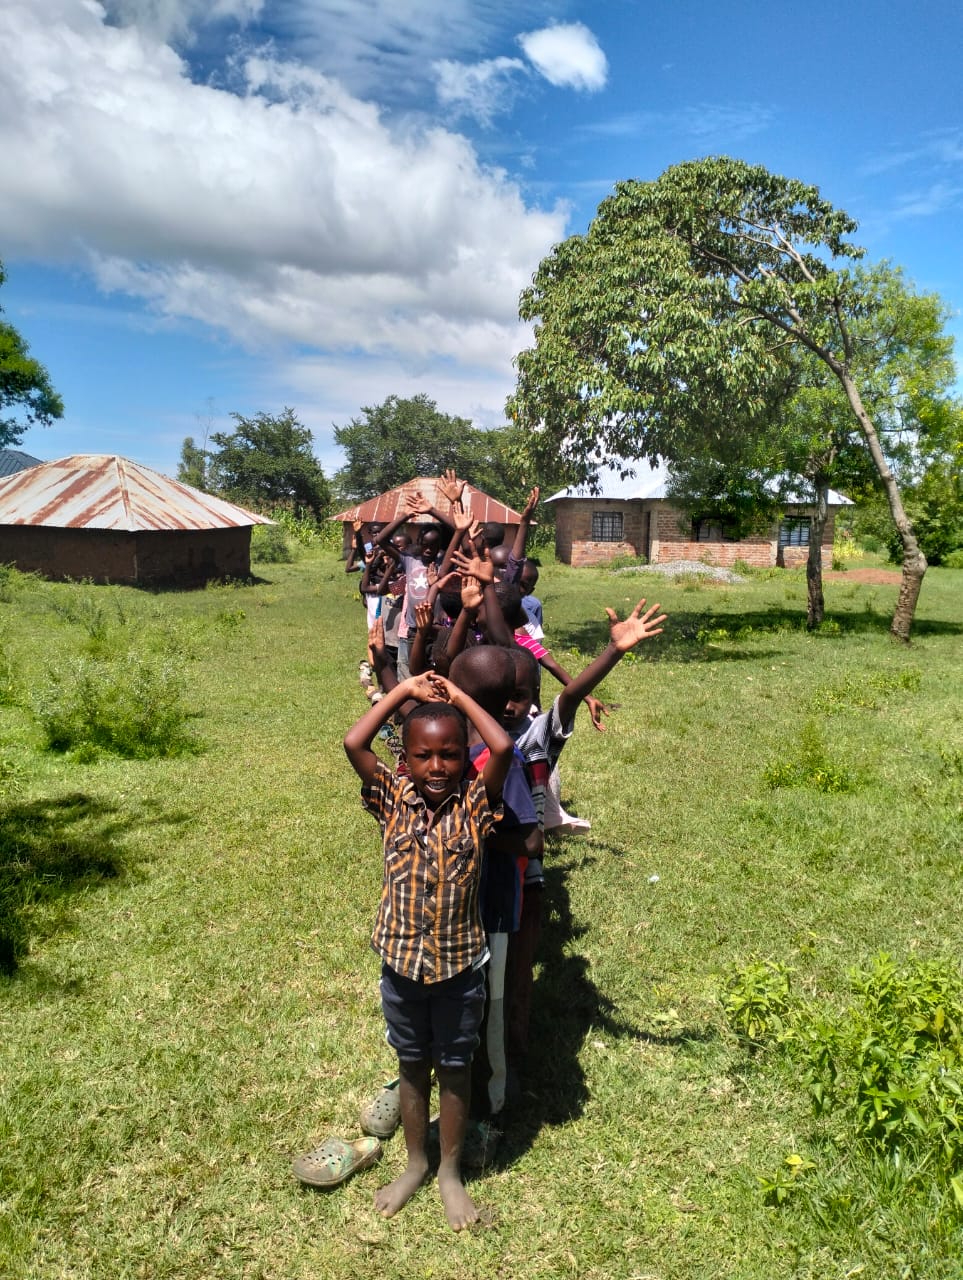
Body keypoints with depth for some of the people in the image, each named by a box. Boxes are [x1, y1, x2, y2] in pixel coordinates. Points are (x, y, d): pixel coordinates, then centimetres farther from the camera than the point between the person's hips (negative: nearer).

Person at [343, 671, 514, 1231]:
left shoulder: (475, 805, -13)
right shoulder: (394, 800, -9)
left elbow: (504, 749, -29)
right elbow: (354, 743, -21)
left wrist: (459, 696, -18)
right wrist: (406, 690, -15)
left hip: (460, 969, -1)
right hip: (401, 965, 2)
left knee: (455, 1069, 17)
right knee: (412, 1066, 21)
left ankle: (451, 1173, 39)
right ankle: (416, 1163, 43)